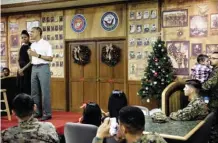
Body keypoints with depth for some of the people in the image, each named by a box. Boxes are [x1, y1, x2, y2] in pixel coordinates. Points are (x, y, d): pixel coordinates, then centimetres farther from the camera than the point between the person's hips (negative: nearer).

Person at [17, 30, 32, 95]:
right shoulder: (22, 47, 13)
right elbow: (19, 59, 12)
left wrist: (23, 69, -12)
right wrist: (19, 68, -4)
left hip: (28, 70, -6)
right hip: (21, 70, 6)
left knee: (28, 88, -7)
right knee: (21, 87, 6)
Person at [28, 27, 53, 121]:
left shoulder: (46, 44, -5)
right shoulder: (32, 45, 15)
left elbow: (50, 58, -11)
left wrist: (37, 55, -15)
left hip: (43, 68, -7)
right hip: (34, 68, 7)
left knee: (45, 91, -5)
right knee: (34, 92, 9)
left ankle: (47, 113, 1)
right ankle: (38, 112, 19)